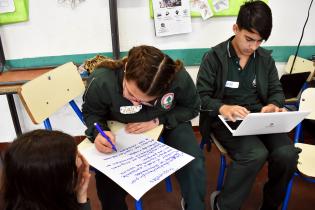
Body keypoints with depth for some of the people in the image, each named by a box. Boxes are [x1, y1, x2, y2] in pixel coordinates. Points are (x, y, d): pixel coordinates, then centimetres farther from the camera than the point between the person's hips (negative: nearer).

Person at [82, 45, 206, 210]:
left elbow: (191, 108, -12)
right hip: (122, 128, 1)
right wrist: (98, 132, -34)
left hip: (169, 122, 0)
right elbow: (91, 113, -11)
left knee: (194, 165, -18)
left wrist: (158, 120, -27)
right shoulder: (101, 82, -33)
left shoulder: (179, 78, -33)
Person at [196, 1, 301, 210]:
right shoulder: (214, 57, -5)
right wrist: (223, 108, -28)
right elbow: (201, 97, -7)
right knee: (256, 154, -31)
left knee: (287, 154, -22)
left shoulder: (265, 58, 9)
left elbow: (277, 90, 14)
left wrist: (273, 105, -11)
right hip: (226, 119, -4)